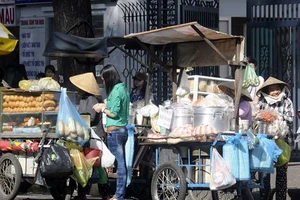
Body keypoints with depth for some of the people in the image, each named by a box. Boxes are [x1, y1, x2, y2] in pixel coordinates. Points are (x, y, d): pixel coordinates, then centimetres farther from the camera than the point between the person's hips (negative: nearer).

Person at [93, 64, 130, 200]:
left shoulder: (116, 90, -13)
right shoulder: (122, 88, 14)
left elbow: (114, 113, -15)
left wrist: (102, 109, 0)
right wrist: (105, 106, 16)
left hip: (114, 131, -9)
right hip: (122, 130, 9)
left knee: (119, 163, -8)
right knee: (121, 163, 9)